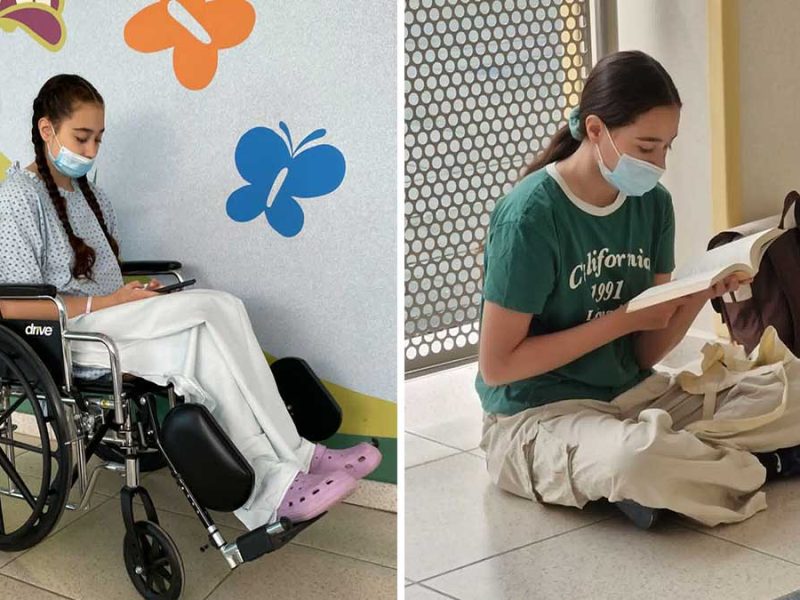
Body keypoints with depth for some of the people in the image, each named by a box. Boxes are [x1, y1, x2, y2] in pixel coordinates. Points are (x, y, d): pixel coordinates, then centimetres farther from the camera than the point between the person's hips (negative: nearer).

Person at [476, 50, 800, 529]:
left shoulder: (654, 203, 2)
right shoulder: (531, 215, -17)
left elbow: (648, 351, 5)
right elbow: (497, 365, -16)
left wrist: (699, 296, -15)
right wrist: (621, 320, -17)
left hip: (635, 394, 6)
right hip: (537, 415, -6)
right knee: (635, 456, -38)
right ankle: (751, 470, -12)